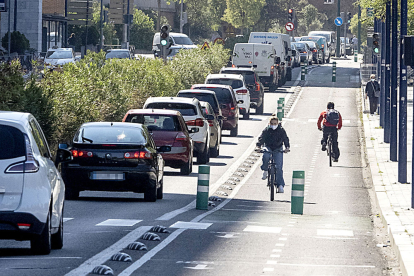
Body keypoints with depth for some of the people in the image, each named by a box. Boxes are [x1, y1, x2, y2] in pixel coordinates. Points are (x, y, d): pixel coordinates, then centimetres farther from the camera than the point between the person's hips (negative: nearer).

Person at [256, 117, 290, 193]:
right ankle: (265, 170, -8)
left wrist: (287, 147, -32)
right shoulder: (266, 130, -4)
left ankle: (280, 184, -9)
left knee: (279, 166, -11)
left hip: (278, 149, 0)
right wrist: (258, 146, -33)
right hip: (268, 147, 0)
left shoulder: (281, 130, -3)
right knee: (266, 156, -35)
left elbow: (285, 139, -12)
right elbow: (261, 138, -14)